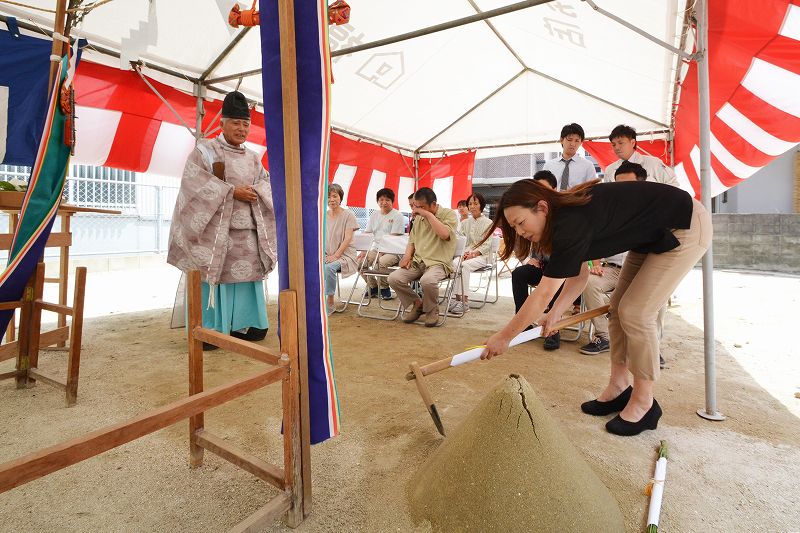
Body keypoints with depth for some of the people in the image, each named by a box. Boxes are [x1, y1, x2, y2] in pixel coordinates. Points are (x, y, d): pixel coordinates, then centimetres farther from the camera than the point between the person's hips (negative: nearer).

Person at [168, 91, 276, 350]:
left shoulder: (253, 158, 18)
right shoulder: (204, 149, 3)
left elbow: (267, 185, 9)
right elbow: (194, 182, -10)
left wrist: (252, 192, -12)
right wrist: (232, 191, -16)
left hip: (247, 233, 5)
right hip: (214, 229, -5)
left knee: (246, 275, 5)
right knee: (211, 276, -5)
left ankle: (243, 325, 16)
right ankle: (207, 332, 3)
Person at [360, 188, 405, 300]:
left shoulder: (397, 216, -3)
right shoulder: (374, 215, 16)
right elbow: (366, 235, 11)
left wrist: (380, 252, -21)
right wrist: (363, 251, -5)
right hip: (376, 249, 6)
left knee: (381, 262, -35)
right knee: (360, 261, -18)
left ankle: (384, 288, -7)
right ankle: (373, 286, 4)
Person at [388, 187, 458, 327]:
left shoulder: (449, 214, -2)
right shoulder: (418, 218, 18)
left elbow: (444, 234, -22)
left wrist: (429, 215, -17)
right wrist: (407, 255, 5)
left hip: (438, 262, -6)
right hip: (417, 261, 6)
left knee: (427, 280, -38)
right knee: (393, 278, -19)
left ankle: (432, 310, -5)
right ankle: (416, 303, 6)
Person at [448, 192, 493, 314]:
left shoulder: (488, 223, 3)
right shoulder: (465, 222, 17)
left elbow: (486, 244, -5)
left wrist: (473, 254, -18)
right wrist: (464, 253, -10)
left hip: (482, 255, -4)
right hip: (467, 253, 4)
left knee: (464, 265, -34)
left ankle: (464, 301, -32)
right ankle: (458, 298, -30)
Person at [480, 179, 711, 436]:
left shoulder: (573, 223, -33)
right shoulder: (566, 216, -6)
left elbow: (543, 295, -32)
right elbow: (579, 274, 1)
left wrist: (504, 337, -24)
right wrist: (554, 315, -10)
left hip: (687, 228, -9)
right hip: (652, 235, 9)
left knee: (635, 312, -12)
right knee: (618, 307, 5)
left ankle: (644, 403, 4)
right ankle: (618, 389, 17)